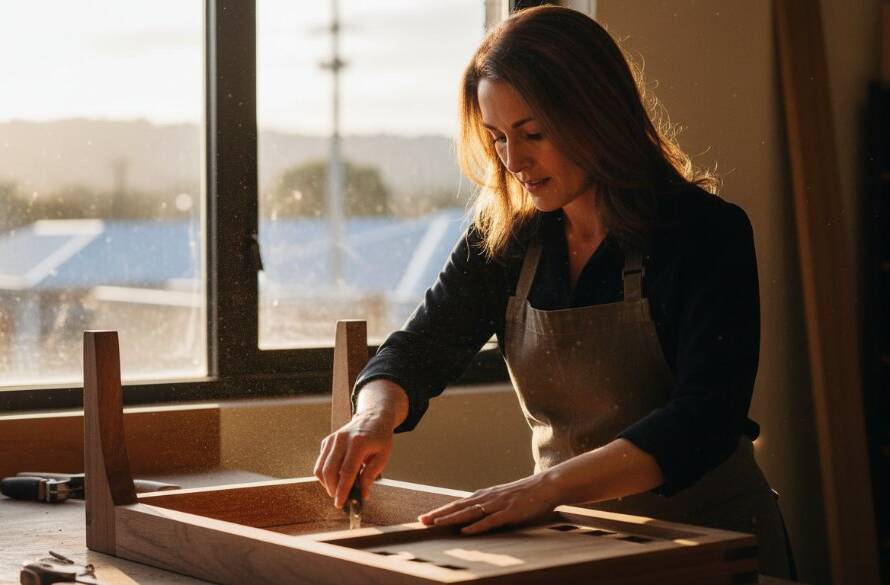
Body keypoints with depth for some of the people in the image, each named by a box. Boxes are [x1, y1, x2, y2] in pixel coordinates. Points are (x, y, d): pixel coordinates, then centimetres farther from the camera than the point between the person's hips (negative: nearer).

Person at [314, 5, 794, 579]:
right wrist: (376, 415, -24)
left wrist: (547, 486, -33)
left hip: (712, 535, -5)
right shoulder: (502, 240, 3)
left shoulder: (707, 232, -13)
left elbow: (705, 419, -22)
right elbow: (418, 349, 1)